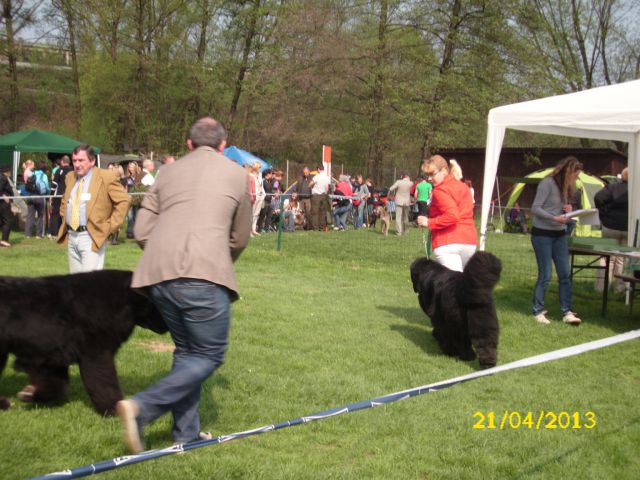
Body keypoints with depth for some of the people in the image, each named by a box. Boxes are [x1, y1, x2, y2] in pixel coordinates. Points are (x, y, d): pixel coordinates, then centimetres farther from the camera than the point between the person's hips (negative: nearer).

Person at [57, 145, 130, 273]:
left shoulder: (106, 177, -8)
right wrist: (65, 218, 15)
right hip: (71, 236, 7)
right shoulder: (70, 177, 13)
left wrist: (110, 226, -9)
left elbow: (123, 201, -9)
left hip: (91, 238, -7)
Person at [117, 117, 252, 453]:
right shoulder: (236, 174, 13)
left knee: (185, 350, 20)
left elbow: (141, 230, 13)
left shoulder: (169, 173, 20)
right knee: (209, 355, 5)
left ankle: (186, 433, 21)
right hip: (204, 274, -5)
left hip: (159, 274, 5)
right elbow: (240, 238, 19)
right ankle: (142, 408, -11)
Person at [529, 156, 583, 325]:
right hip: (542, 234, -8)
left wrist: (569, 210, -4)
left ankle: (567, 312, 6)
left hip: (560, 235, 8)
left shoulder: (566, 187, 13)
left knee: (565, 274, 2)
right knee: (545, 276, -3)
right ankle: (538, 311, 10)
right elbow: (535, 209, -17)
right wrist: (555, 218, -27)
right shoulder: (547, 183, -13)